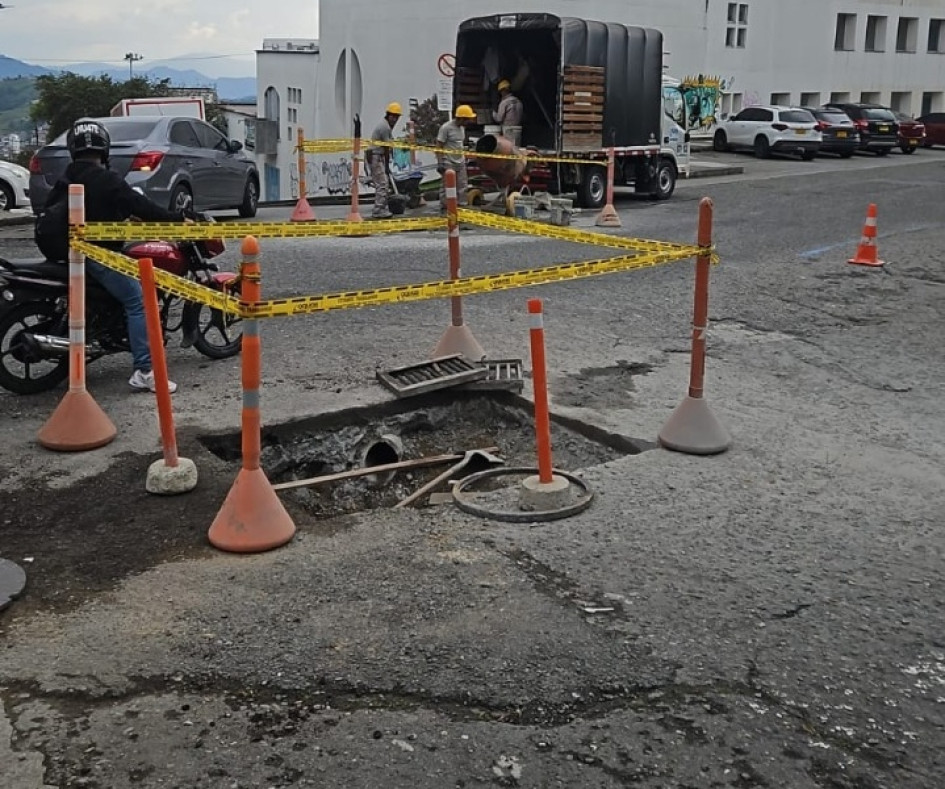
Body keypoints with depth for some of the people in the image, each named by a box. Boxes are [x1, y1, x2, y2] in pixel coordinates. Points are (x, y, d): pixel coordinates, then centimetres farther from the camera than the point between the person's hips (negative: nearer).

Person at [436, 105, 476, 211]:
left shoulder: (462, 127, 11)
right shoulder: (446, 128, -13)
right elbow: (439, 146, -13)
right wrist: (440, 163, -17)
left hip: (460, 163, 8)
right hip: (448, 163, -8)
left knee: (462, 186, 7)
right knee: (446, 188, -2)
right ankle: (444, 209, 5)